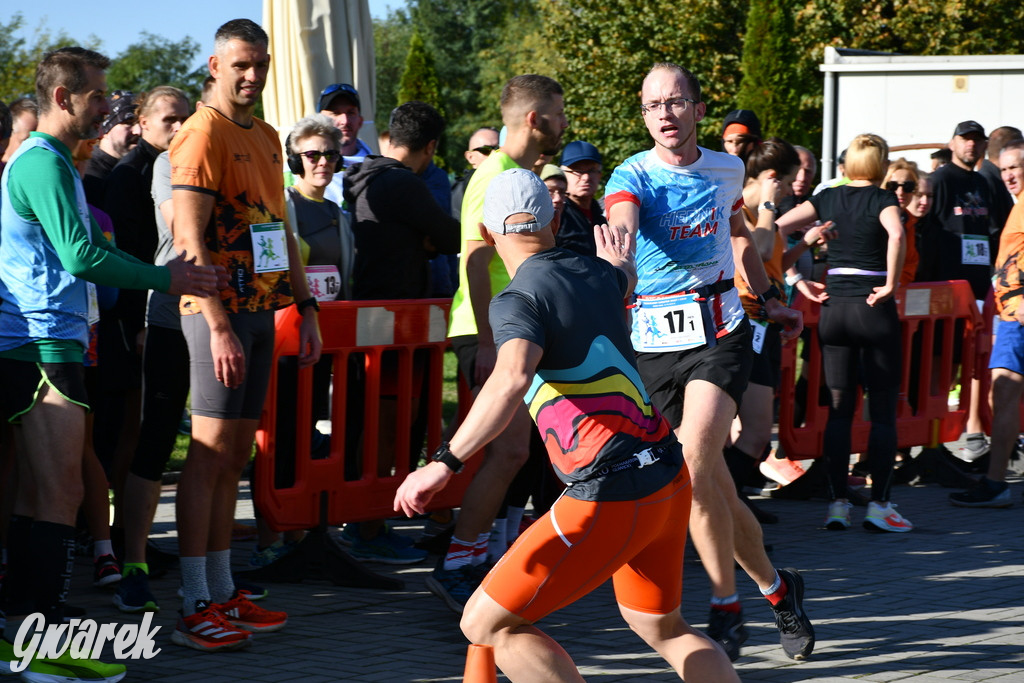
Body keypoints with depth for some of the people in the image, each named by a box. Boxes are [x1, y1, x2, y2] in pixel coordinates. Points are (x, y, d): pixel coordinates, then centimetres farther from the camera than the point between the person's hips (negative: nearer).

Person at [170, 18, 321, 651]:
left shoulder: (267, 138, 17)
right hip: (220, 311, -8)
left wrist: (307, 307, 16)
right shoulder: (203, 135, -9)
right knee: (211, 452, -8)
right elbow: (189, 238, -16)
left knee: (236, 455, 9)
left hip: (262, 310, 8)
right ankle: (195, 609, -7)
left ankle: (223, 592, 14)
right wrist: (219, 325, -21)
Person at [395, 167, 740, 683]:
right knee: (663, 629, 28)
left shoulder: (517, 300, -11)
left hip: (610, 499, -8)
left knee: (487, 624, 0)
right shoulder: (597, 272, 11)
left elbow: (511, 379, -32)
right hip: (670, 479, 8)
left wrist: (445, 462, -35)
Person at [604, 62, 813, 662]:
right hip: (654, 342, 0)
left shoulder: (727, 170, 5)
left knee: (693, 465, -20)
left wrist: (770, 298, 23)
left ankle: (727, 607, -7)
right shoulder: (633, 177, -7)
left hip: (719, 331, 0)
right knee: (713, 484, 5)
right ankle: (776, 587, 25)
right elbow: (620, 223, -31)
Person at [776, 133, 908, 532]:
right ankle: (879, 505, -1)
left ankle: (837, 503, 6)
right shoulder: (882, 199, -6)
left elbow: (776, 227, 2)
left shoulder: (828, 198, 7)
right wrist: (890, 285, -18)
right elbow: (896, 234, -27)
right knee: (883, 411, 2)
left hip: (833, 306, 4)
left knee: (839, 409, 8)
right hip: (874, 307, -4)